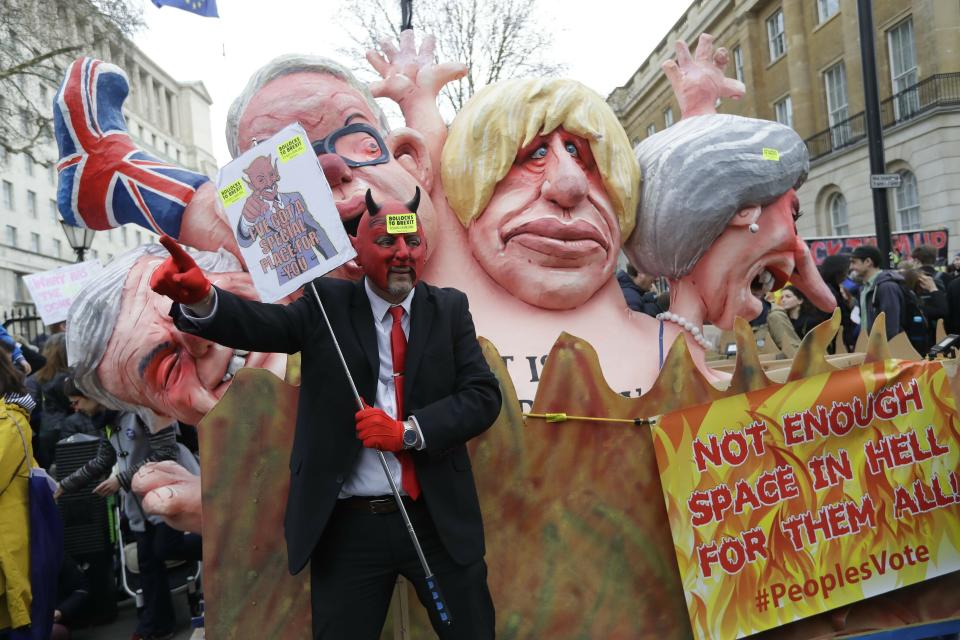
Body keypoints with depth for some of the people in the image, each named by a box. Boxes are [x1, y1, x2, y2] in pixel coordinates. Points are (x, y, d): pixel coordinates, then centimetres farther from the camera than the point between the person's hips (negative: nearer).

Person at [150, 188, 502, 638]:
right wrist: (199, 298, -37)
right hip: (346, 527, -1)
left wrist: (408, 431, -18)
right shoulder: (328, 304, 0)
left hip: (438, 521, 2)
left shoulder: (449, 309, 3)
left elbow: (483, 396, -4)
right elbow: (259, 324, -17)